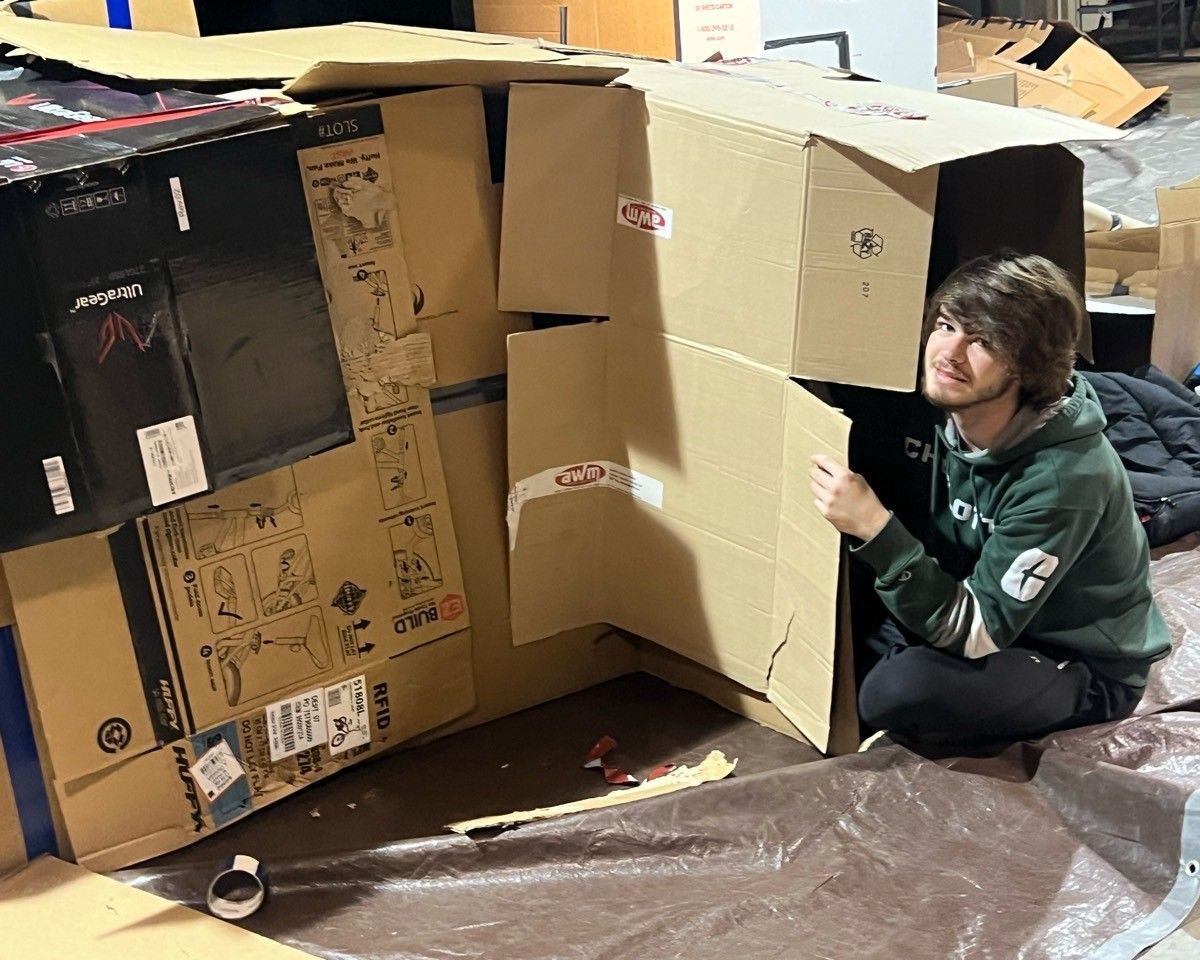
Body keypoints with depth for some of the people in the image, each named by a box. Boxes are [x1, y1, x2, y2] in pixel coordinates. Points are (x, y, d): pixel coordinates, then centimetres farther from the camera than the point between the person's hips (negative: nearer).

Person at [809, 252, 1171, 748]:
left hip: (1084, 669, -6)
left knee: (898, 692, -30)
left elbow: (974, 634, -30)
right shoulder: (952, 420, -11)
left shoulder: (1066, 476, -31)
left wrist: (876, 529, -40)